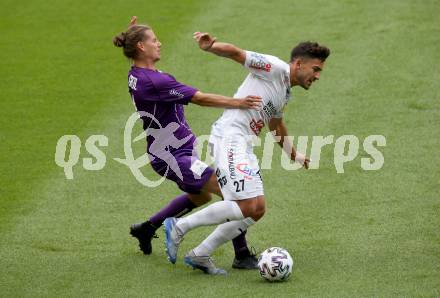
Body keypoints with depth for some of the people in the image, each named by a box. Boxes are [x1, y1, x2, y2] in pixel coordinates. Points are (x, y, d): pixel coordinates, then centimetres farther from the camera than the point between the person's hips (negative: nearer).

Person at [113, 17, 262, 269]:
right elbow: (199, 98, -29)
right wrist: (238, 103, -31)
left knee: (200, 196, 32)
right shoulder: (154, 81, -26)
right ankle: (242, 255, -12)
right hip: (174, 156, -11)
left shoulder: (136, 75, 4)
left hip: (169, 151, 11)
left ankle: (146, 228, 41)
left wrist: (131, 35, 20)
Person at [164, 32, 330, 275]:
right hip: (229, 138, -10)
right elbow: (236, 54, -14)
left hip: (244, 146, 10)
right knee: (246, 206, -18)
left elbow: (276, 123, 39)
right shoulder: (273, 68, -5)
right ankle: (179, 227, -6)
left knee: (257, 209, 3)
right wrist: (210, 46, -35)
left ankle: (200, 255, 8)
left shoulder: (286, 92, 22)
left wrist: (294, 156, 51)